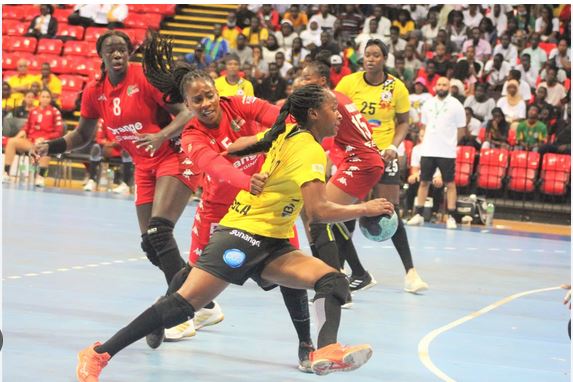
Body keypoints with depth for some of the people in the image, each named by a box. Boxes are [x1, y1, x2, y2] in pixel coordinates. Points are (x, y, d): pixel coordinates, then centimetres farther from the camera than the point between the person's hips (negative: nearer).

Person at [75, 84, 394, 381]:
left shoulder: (287, 134, 12)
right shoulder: (310, 150, -14)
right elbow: (319, 211, -23)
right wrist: (365, 209, -13)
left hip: (271, 245, 10)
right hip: (243, 235, -10)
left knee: (334, 281, -9)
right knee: (187, 302, -17)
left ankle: (326, 350, -34)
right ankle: (100, 354, -13)